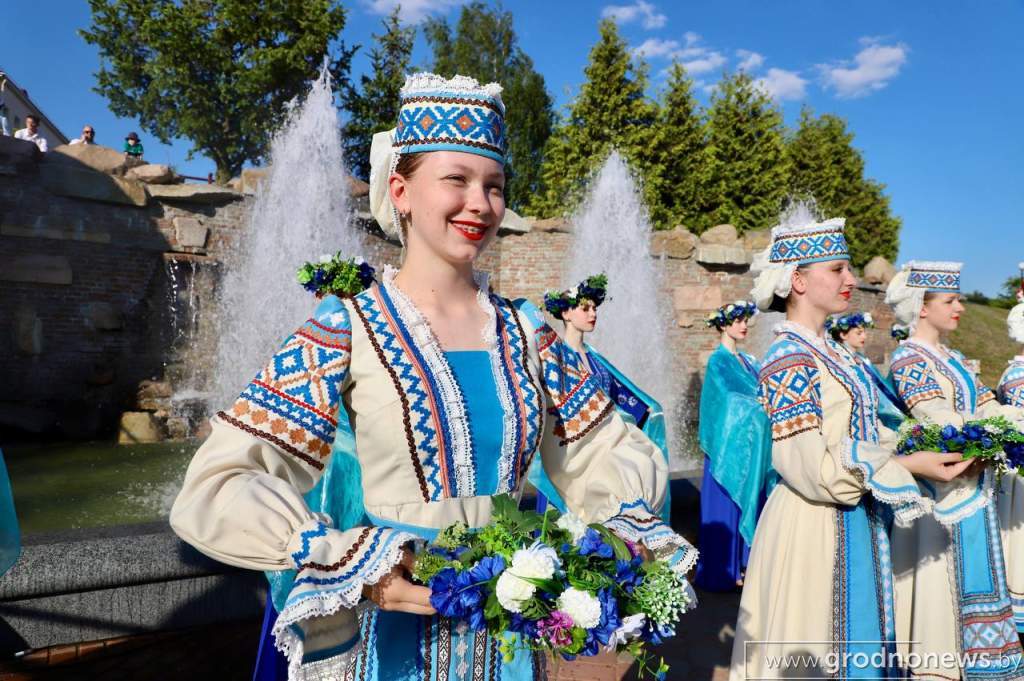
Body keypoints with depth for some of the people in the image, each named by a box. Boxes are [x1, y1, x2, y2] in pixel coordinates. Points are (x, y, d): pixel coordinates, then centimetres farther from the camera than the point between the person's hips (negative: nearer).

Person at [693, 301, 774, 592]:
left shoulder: (748, 361, 15)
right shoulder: (718, 360, -9)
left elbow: (761, 394, 10)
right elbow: (731, 398, -18)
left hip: (750, 444, 8)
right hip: (729, 444, -7)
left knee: (749, 501, 11)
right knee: (726, 506, -1)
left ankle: (743, 564, 22)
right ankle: (722, 571, 8)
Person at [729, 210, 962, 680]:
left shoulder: (825, 352, 9)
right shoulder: (790, 359, -19)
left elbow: (858, 434, 12)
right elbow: (812, 468, -24)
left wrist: (931, 449, 0)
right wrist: (908, 465, -18)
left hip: (853, 522, 9)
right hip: (815, 528, -9)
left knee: (856, 642, 21)